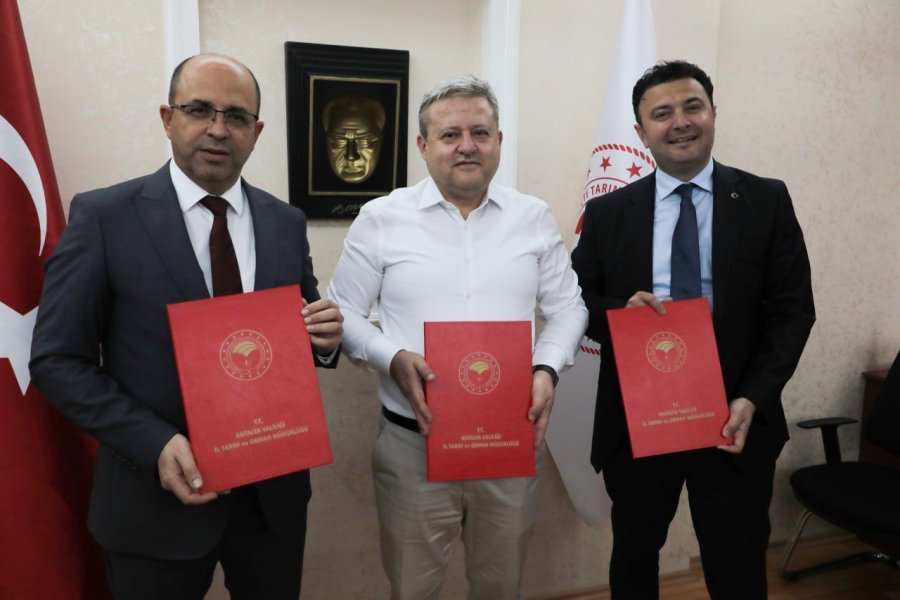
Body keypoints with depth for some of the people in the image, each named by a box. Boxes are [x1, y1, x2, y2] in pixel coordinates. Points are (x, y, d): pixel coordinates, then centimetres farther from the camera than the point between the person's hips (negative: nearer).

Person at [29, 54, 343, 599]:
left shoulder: (287, 223, 2)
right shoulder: (103, 216, -8)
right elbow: (58, 361, -7)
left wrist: (326, 337, -14)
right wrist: (157, 444, -19)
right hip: (158, 494, -3)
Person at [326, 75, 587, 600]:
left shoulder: (534, 217, 5)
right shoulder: (382, 217, -2)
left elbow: (567, 307, 8)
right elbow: (343, 311, 1)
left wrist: (547, 370, -9)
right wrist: (393, 358, -16)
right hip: (413, 443, -1)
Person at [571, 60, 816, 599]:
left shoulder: (767, 201, 1)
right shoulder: (608, 213, 3)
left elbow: (793, 308, -2)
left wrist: (752, 399, -13)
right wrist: (620, 310, -17)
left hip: (734, 418, 0)